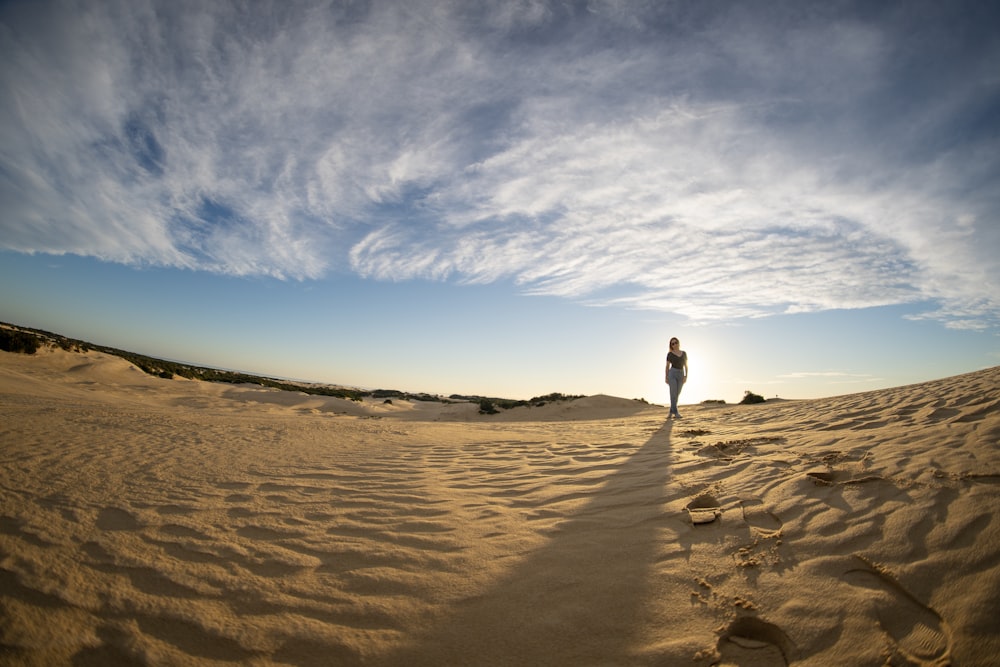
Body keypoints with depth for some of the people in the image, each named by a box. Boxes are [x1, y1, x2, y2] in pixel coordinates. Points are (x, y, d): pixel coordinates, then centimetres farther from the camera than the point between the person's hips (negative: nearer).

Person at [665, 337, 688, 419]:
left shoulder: (684, 353, 11)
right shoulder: (670, 354, 2)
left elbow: (686, 365, 9)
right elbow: (667, 366, 4)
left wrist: (686, 376, -3)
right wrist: (666, 378, -2)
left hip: (681, 375, 4)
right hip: (672, 374, -4)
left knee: (677, 394, 6)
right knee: (673, 394, -12)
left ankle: (671, 412, 18)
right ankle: (676, 413, -13)